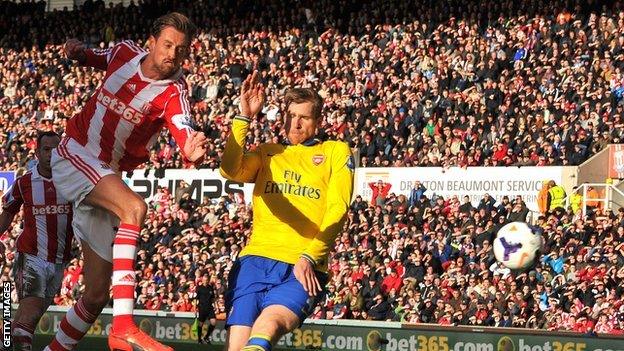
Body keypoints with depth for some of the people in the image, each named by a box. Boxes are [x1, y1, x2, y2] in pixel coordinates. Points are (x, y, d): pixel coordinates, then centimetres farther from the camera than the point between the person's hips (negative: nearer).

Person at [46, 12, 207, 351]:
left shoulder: (174, 91, -11)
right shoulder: (125, 52, -5)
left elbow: (182, 129, -33)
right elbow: (99, 58, 21)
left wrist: (191, 150, -55)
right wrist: (79, 52, 0)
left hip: (106, 177, 3)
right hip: (73, 155, -3)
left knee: (96, 296, 2)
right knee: (135, 207, -33)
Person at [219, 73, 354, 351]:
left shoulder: (336, 152, 16)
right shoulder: (267, 153, 24)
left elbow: (338, 210, 4)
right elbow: (231, 170, 4)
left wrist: (309, 258, -9)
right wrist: (245, 117, -1)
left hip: (304, 269, -3)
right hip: (255, 259, 3)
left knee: (269, 323, -34)